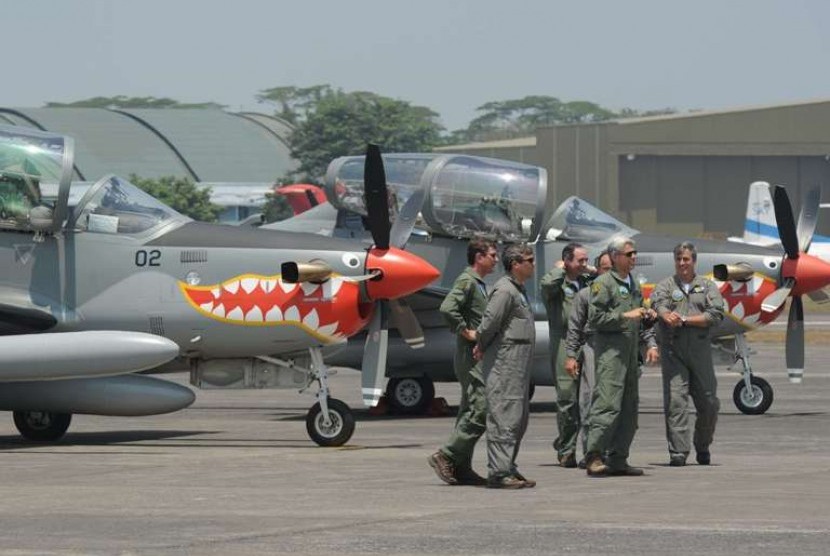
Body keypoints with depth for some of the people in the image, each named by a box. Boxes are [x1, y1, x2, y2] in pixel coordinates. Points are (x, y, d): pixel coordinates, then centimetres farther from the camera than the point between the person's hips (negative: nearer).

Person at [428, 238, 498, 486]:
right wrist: (465, 332, -21)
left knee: (470, 412, 9)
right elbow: (447, 308, -28)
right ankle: (446, 456, -12)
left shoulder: (478, 284, 19)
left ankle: (462, 468, 11)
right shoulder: (466, 281, -12)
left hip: (480, 357, 10)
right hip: (470, 357, -10)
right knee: (480, 411, -14)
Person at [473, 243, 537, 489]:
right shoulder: (504, 290, -14)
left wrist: (482, 348, 11)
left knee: (519, 418, 13)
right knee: (504, 416, -11)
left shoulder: (519, 291, 19)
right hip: (504, 362, -10)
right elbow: (489, 322, -18)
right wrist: (482, 347, -3)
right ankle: (499, 472, -12)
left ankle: (508, 469, 18)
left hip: (519, 364, 10)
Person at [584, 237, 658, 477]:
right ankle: (594, 457, -19)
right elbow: (595, 318, -12)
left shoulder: (634, 284, 20)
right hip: (610, 349, -9)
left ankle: (618, 459, 11)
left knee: (629, 407, 8)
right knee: (608, 403, -16)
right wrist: (625, 316, -15)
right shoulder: (603, 283, -5)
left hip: (631, 352, 9)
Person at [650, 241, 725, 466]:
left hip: (700, 349, 1)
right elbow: (659, 303, -12)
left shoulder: (707, 287, 12)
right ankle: (678, 452, -11)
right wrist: (667, 315, -36)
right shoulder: (666, 285, 10)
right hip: (673, 350, -1)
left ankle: (702, 447, 23)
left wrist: (684, 319, -10)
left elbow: (715, 314, -2)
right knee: (675, 400, -10)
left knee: (708, 402, 3)